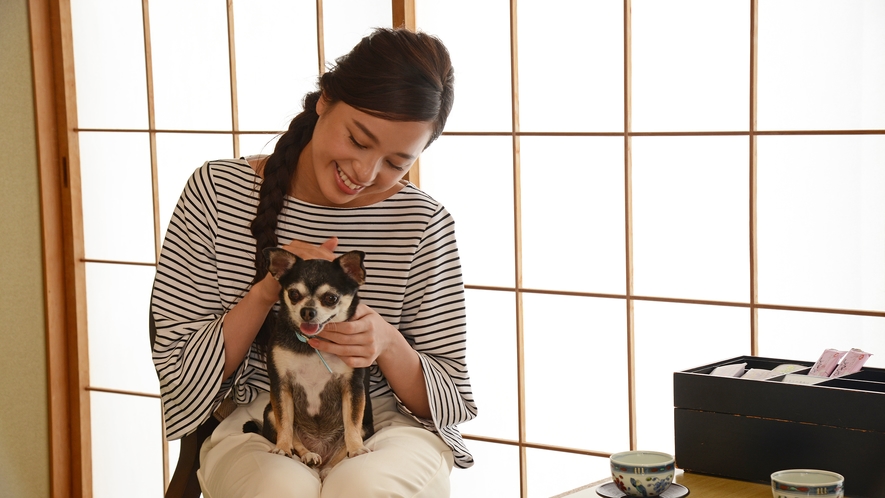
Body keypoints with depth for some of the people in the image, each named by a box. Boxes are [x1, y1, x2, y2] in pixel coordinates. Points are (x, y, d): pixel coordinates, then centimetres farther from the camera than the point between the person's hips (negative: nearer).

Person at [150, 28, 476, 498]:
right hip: (257, 424, 0)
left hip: (387, 424, 0)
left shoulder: (423, 224, -4)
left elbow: (448, 401, 0)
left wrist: (389, 345, -20)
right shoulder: (216, 192, -3)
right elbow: (178, 371, -3)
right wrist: (264, 293, -18)